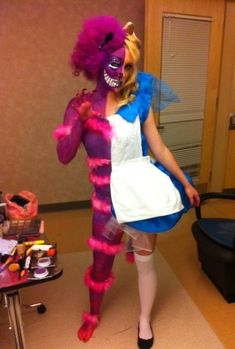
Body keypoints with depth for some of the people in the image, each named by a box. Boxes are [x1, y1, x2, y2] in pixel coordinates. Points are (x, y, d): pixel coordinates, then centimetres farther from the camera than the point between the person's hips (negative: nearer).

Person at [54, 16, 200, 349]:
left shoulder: (138, 102, -2)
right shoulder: (80, 105, -4)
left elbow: (159, 148, 3)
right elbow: (64, 156, -11)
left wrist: (185, 183, 6)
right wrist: (78, 119, -25)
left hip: (143, 188, 1)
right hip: (109, 194, 0)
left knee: (145, 260, 13)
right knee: (101, 261, 16)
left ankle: (144, 321, 41)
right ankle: (93, 314, 48)